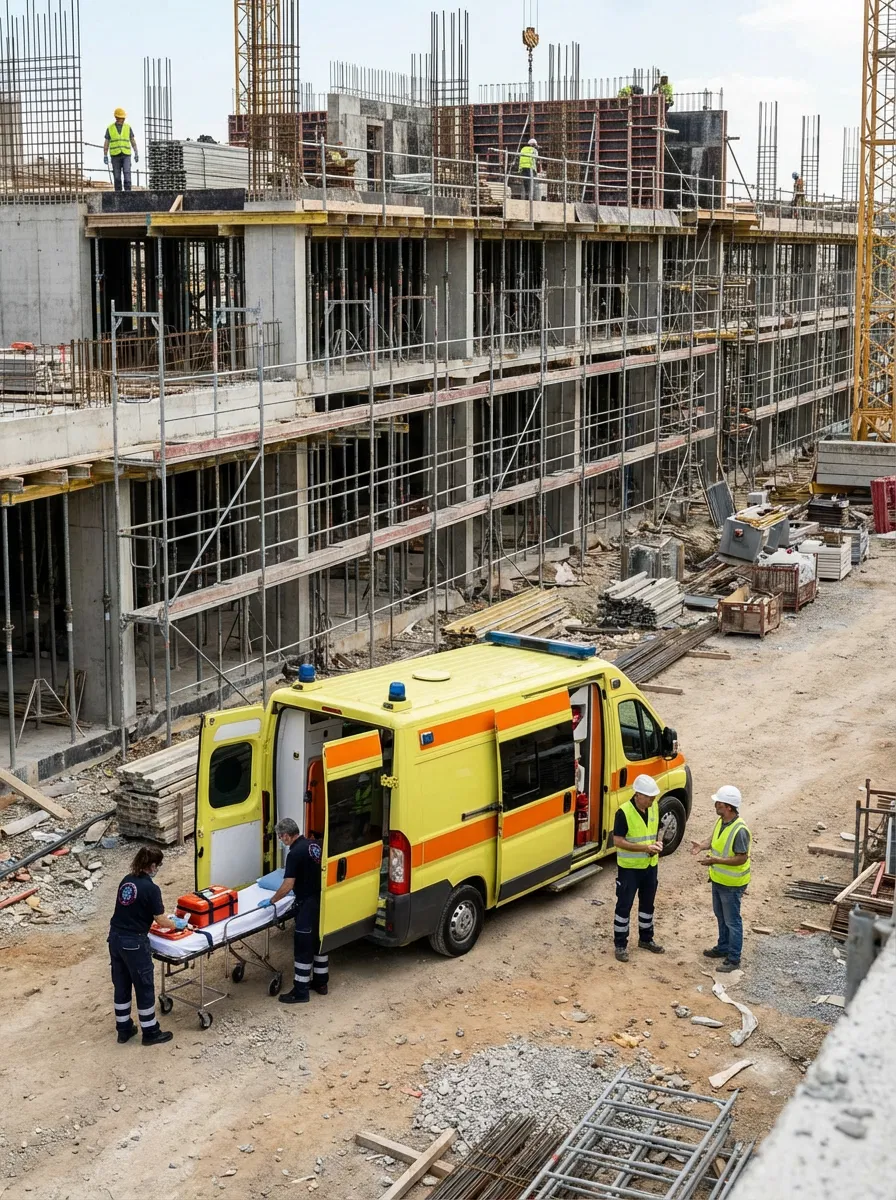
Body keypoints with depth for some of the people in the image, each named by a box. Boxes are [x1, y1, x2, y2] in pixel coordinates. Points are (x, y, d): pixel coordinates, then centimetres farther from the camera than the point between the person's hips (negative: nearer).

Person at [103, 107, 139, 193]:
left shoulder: (128, 127, 5)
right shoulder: (110, 128, 2)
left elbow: (133, 141, 6)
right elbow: (106, 144, 4)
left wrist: (136, 154, -2)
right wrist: (105, 156, -2)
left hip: (126, 155, 0)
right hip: (115, 155, 0)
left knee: (127, 173, -15)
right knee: (117, 176, 0)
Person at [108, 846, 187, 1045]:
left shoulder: (126, 880, 7)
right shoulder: (151, 888, -16)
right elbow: (161, 921, -9)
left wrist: (168, 919, 23)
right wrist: (178, 924, 12)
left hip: (115, 938, 7)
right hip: (134, 942, -7)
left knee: (121, 985, 18)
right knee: (144, 987, 7)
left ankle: (123, 1029, 29)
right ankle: (150, 1033, 18)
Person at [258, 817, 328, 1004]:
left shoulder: (295, 854, -19)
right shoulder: (314, 845, 6)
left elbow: (287, 886, -21)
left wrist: (271, 901, -9)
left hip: (308, 904, -9)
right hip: (321, 900, 9)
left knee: (303, 946, -2)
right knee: (319, 941, 19)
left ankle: (301, 991, 3)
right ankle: (321, 982, 29)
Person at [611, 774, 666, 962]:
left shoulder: (654, 808, -1)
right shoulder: (624, 812, -21)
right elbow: (618, 841, -21)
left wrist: (658, 843, -8)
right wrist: (644, 848, -26)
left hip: (650, 866, 6)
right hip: (629, 868, -6)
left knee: (647, 903, 19)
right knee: (624, 905, 4)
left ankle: (646, 939, 35)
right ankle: (620, 945, 14)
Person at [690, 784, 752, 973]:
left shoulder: (740, 830, -29)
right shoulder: (721, 821, -2)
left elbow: (742, 858, -26)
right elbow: (715, 839, 14)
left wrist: (716, 860, -31)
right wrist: (702, 845, -7)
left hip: (732, 884, -9)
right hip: (718, 879, 9)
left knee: (732, 921, 4)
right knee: (721, 916, 24)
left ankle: (734, 959, 15)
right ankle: (723, 947, 41)